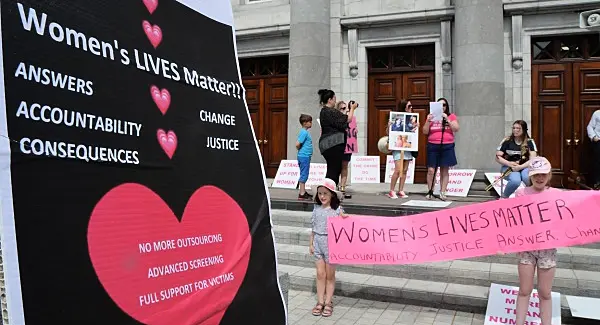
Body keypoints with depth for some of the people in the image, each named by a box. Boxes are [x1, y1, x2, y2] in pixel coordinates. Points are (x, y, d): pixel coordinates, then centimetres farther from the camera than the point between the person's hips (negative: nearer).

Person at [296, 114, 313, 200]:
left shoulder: (305, 132, 13)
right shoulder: (304, 132, -16)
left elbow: (299, 144, 20)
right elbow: (297, 144, -23)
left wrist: (302, 150, 9)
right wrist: (301, 150, -6)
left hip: (305, 156, 9)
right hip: (304, 156, -9)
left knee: (304, 175, 14)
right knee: (304, 175, -5)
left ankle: (303, 192, 22)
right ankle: (302, 194, 0)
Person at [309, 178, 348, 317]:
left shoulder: (337, 209, -9)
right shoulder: (316, 208, 3)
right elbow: (313, 228, 9)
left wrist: (344, 219, -27)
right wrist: (311, 244, 9)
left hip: (331, 243, -3)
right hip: (318, 243, 3)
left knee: (330, 275, 8)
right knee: (320, 274, 8)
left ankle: (328, 302, 19)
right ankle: (320, 302, 17)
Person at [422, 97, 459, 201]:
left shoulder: (451, 116, 8)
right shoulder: (432, 117, 9)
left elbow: (456, 129, -6)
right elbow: (425, 132, 4)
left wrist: (447, 119, -13)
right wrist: (428, 121, -11)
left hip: (447, 146, 0)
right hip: (433, 146, 0)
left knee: (445, 170, 2)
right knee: (431, 170, -4)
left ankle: (442, 193, 7)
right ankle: (430, 192, 6)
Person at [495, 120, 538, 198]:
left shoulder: (530, 142, 1)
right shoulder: (506, 141, 0)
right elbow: (498, 157, -1)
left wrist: (520, 167, -22)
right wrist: (509, 163, -17)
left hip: (524, 167, 1)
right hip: (508, 167, -1)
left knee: (529, 178, -35)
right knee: (515, 180, -34)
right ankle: (504, 197, -6)